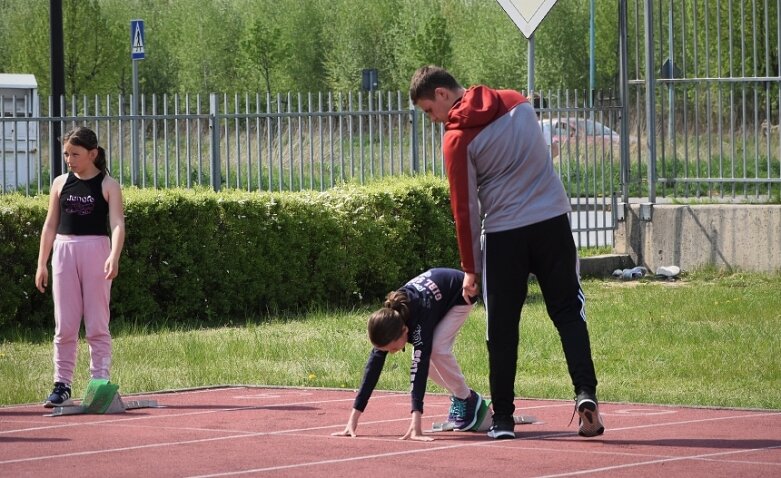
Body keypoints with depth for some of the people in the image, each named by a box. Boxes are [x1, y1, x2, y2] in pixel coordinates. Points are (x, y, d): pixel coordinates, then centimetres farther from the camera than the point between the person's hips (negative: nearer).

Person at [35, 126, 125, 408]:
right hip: (64, 250, 3)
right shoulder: (60, 183, 9)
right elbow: (50, 225, 12)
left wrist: (114, 257, -27)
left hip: (96, 250, -3)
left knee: (97, 323, -1)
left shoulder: (108, 185, -2)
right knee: (64, 324, 3)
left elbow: (117, 224, -11)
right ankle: (62, 385, 6)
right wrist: (41, 263, 8)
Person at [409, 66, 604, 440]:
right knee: (568, 311, 7)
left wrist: (470, 268, 1)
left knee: (502, 328, 6)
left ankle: (502, 418, 8)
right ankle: (585, 392, -11)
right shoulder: (518, 102, 6)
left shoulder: (457, 138, -9)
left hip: (503, 233, -4)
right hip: (553, 221, 4)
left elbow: (464, 207, -6)